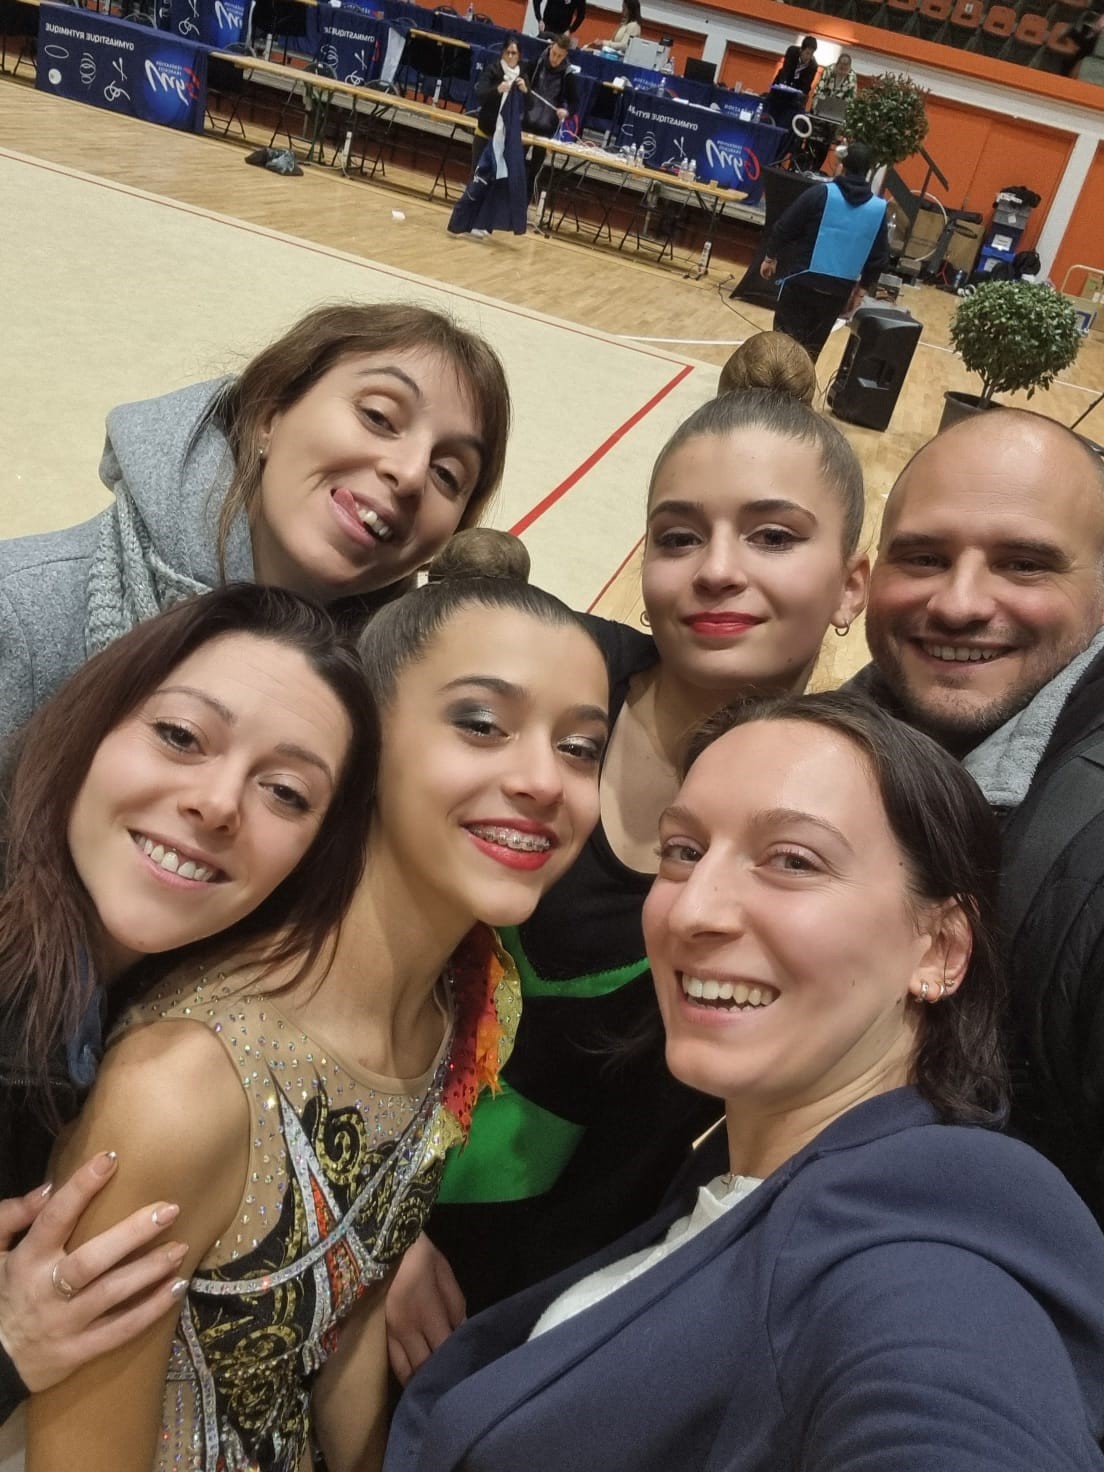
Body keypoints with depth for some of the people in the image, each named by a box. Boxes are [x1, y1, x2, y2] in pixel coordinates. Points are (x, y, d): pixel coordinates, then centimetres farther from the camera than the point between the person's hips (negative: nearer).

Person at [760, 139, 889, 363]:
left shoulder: (821, 193, -9)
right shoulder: (879, 209, 1)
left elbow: (785, 227, -4)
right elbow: (879, 258, 6)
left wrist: (771, 257, 12)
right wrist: (859, 286, 20)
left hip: (802, 281, -3)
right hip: (838, 291, 3)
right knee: (811, 347, 14)